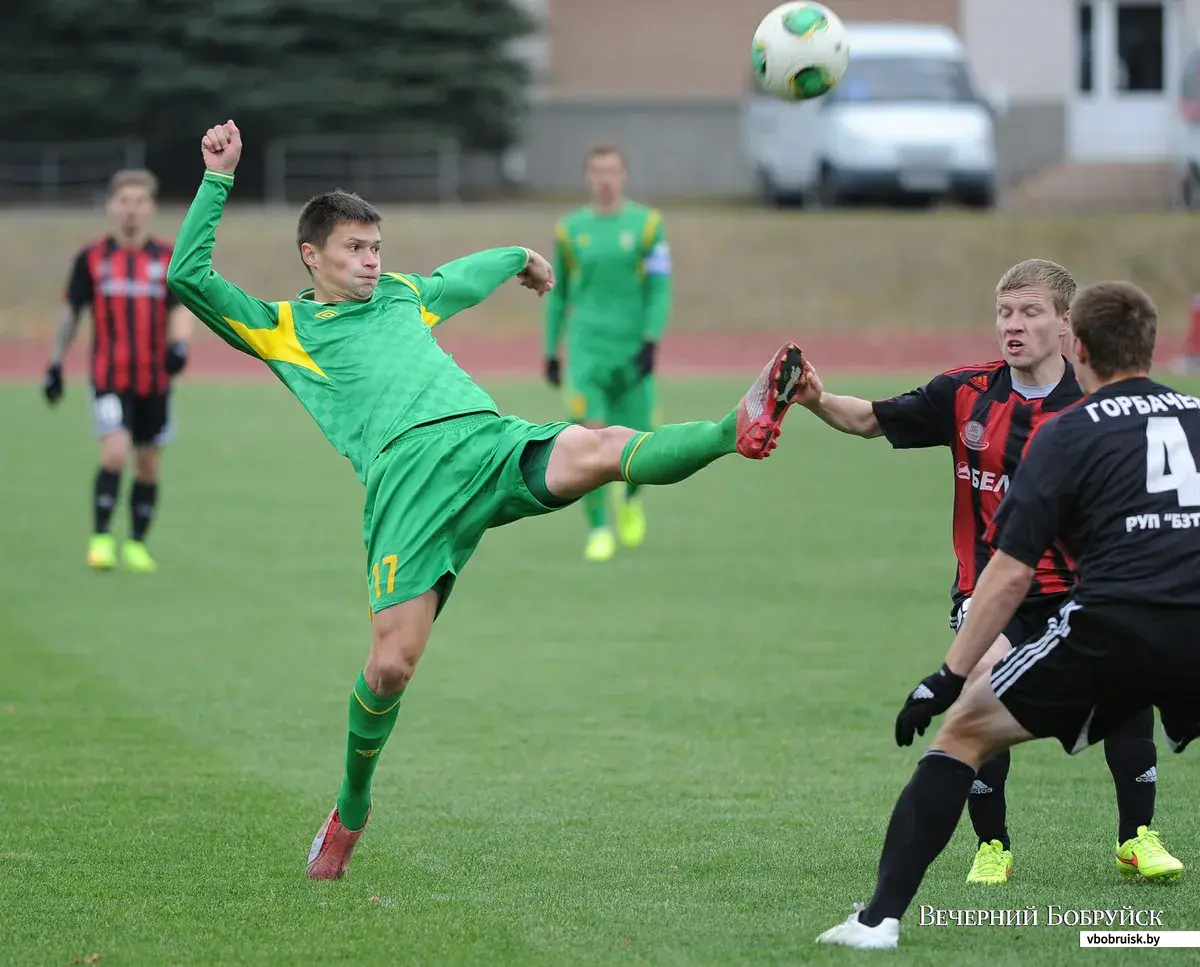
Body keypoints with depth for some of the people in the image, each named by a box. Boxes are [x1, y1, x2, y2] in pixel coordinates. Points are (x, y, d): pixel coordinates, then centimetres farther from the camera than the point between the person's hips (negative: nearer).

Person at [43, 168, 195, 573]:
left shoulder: (168, 258, 4)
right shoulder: (91, 258, 2)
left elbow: (181, 310, -2)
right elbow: (70, 312, 9)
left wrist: (179, 343, -23)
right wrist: (55, 364, 8)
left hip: (154, 378, 2)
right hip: (109, 376, -2)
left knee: (148, 463, 8)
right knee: (115, 452, -18)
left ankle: (137, 544, 21)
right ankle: (101, 538, -9)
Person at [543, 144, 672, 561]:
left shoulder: (647, 224, 3)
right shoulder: (570, 229, 8)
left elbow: (659, 289, -1)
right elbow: (558, 294, 16)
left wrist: (651, 342, -12)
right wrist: (550, 351, 14)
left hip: (632, 349, 0)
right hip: (586, 347, 0)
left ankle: (629, 497, 35)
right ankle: (598, 530, -5)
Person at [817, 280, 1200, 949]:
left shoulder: (1067, 434, 8)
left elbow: (1011, 572, 2)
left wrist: (951, 677, 4)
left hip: (1113, 624, -3)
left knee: (964, 732, 11)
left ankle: (883, 916, 3)